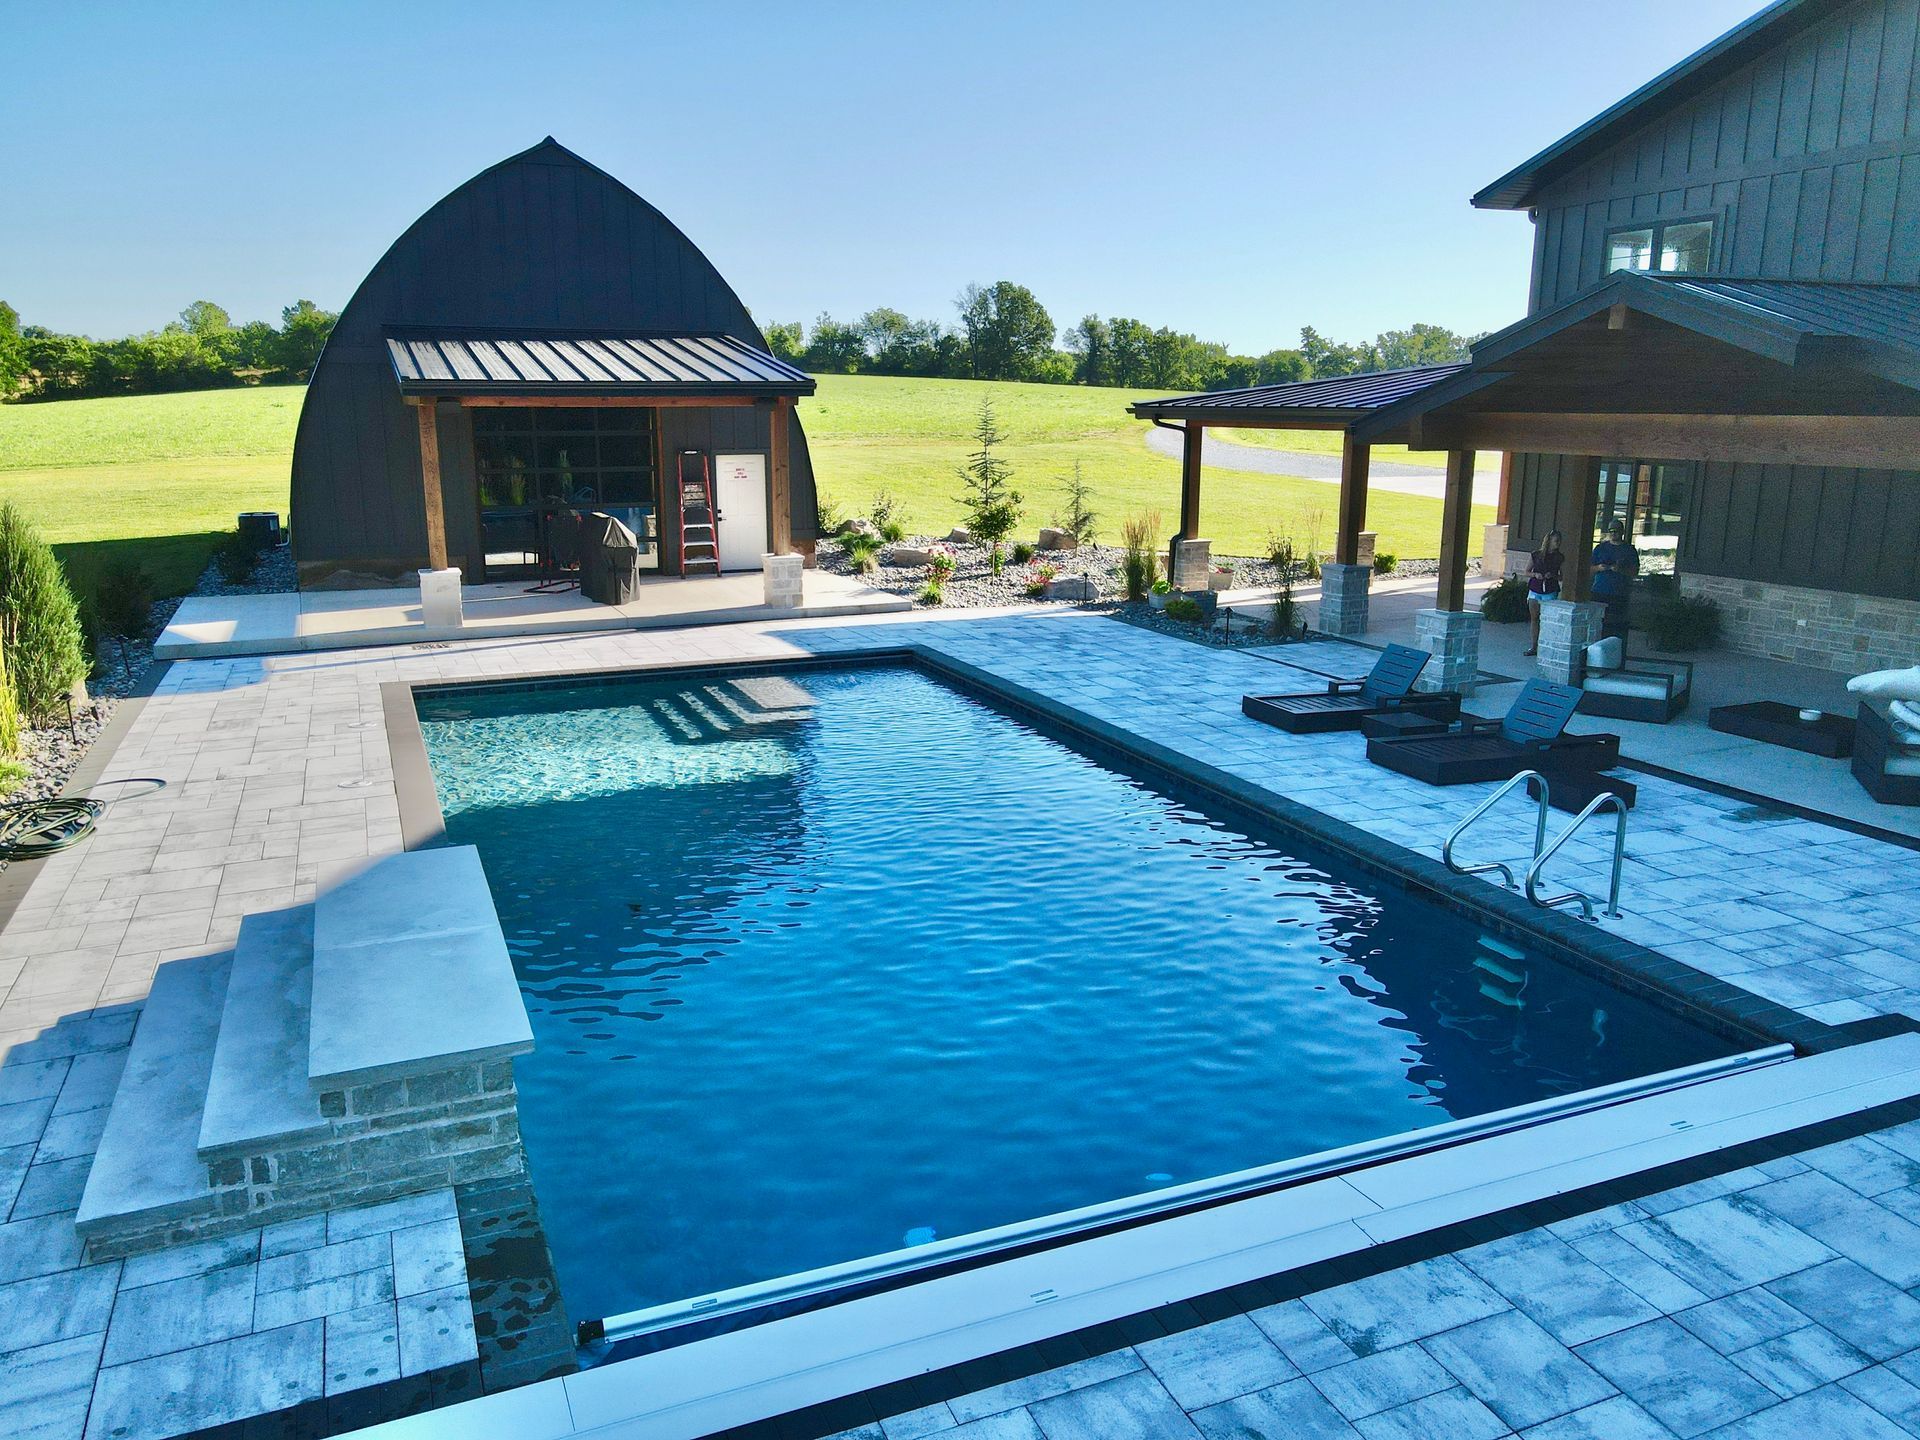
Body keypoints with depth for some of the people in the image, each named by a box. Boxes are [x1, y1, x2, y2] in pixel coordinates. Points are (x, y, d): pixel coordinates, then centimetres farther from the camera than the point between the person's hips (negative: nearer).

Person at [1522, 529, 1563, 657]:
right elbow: (1526, 572, 9)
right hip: (1535, 590, 1)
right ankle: (1534, 646, 10)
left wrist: (1553, 576, -12)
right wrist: (1535, 575, -11)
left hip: (1550, 593, -1)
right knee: (1534, 619, 4)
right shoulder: (1536, 555, 3)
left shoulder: (1560, 558, 3)